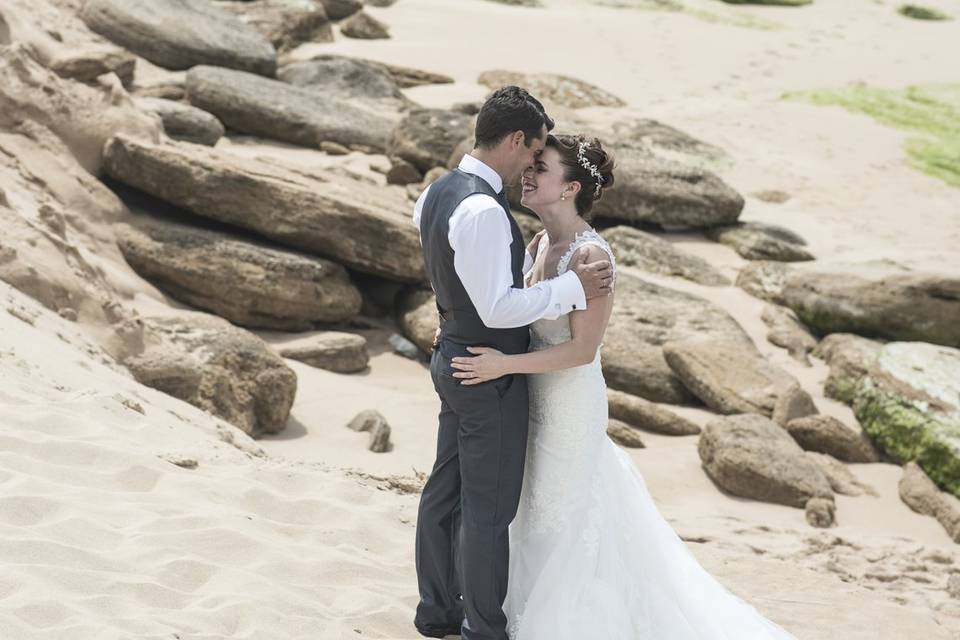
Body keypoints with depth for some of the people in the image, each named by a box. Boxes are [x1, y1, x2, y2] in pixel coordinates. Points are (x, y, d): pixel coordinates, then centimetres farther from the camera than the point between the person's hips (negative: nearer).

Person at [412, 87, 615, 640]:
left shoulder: (437, 194, 4)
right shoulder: (483, 211, -27)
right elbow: (498, 307, -28)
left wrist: (531, 257, 12)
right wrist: (572, 288, -23)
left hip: (454, 361, 10)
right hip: (491, 377, -10)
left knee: (446, 489, 19)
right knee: (489, 507, 1)